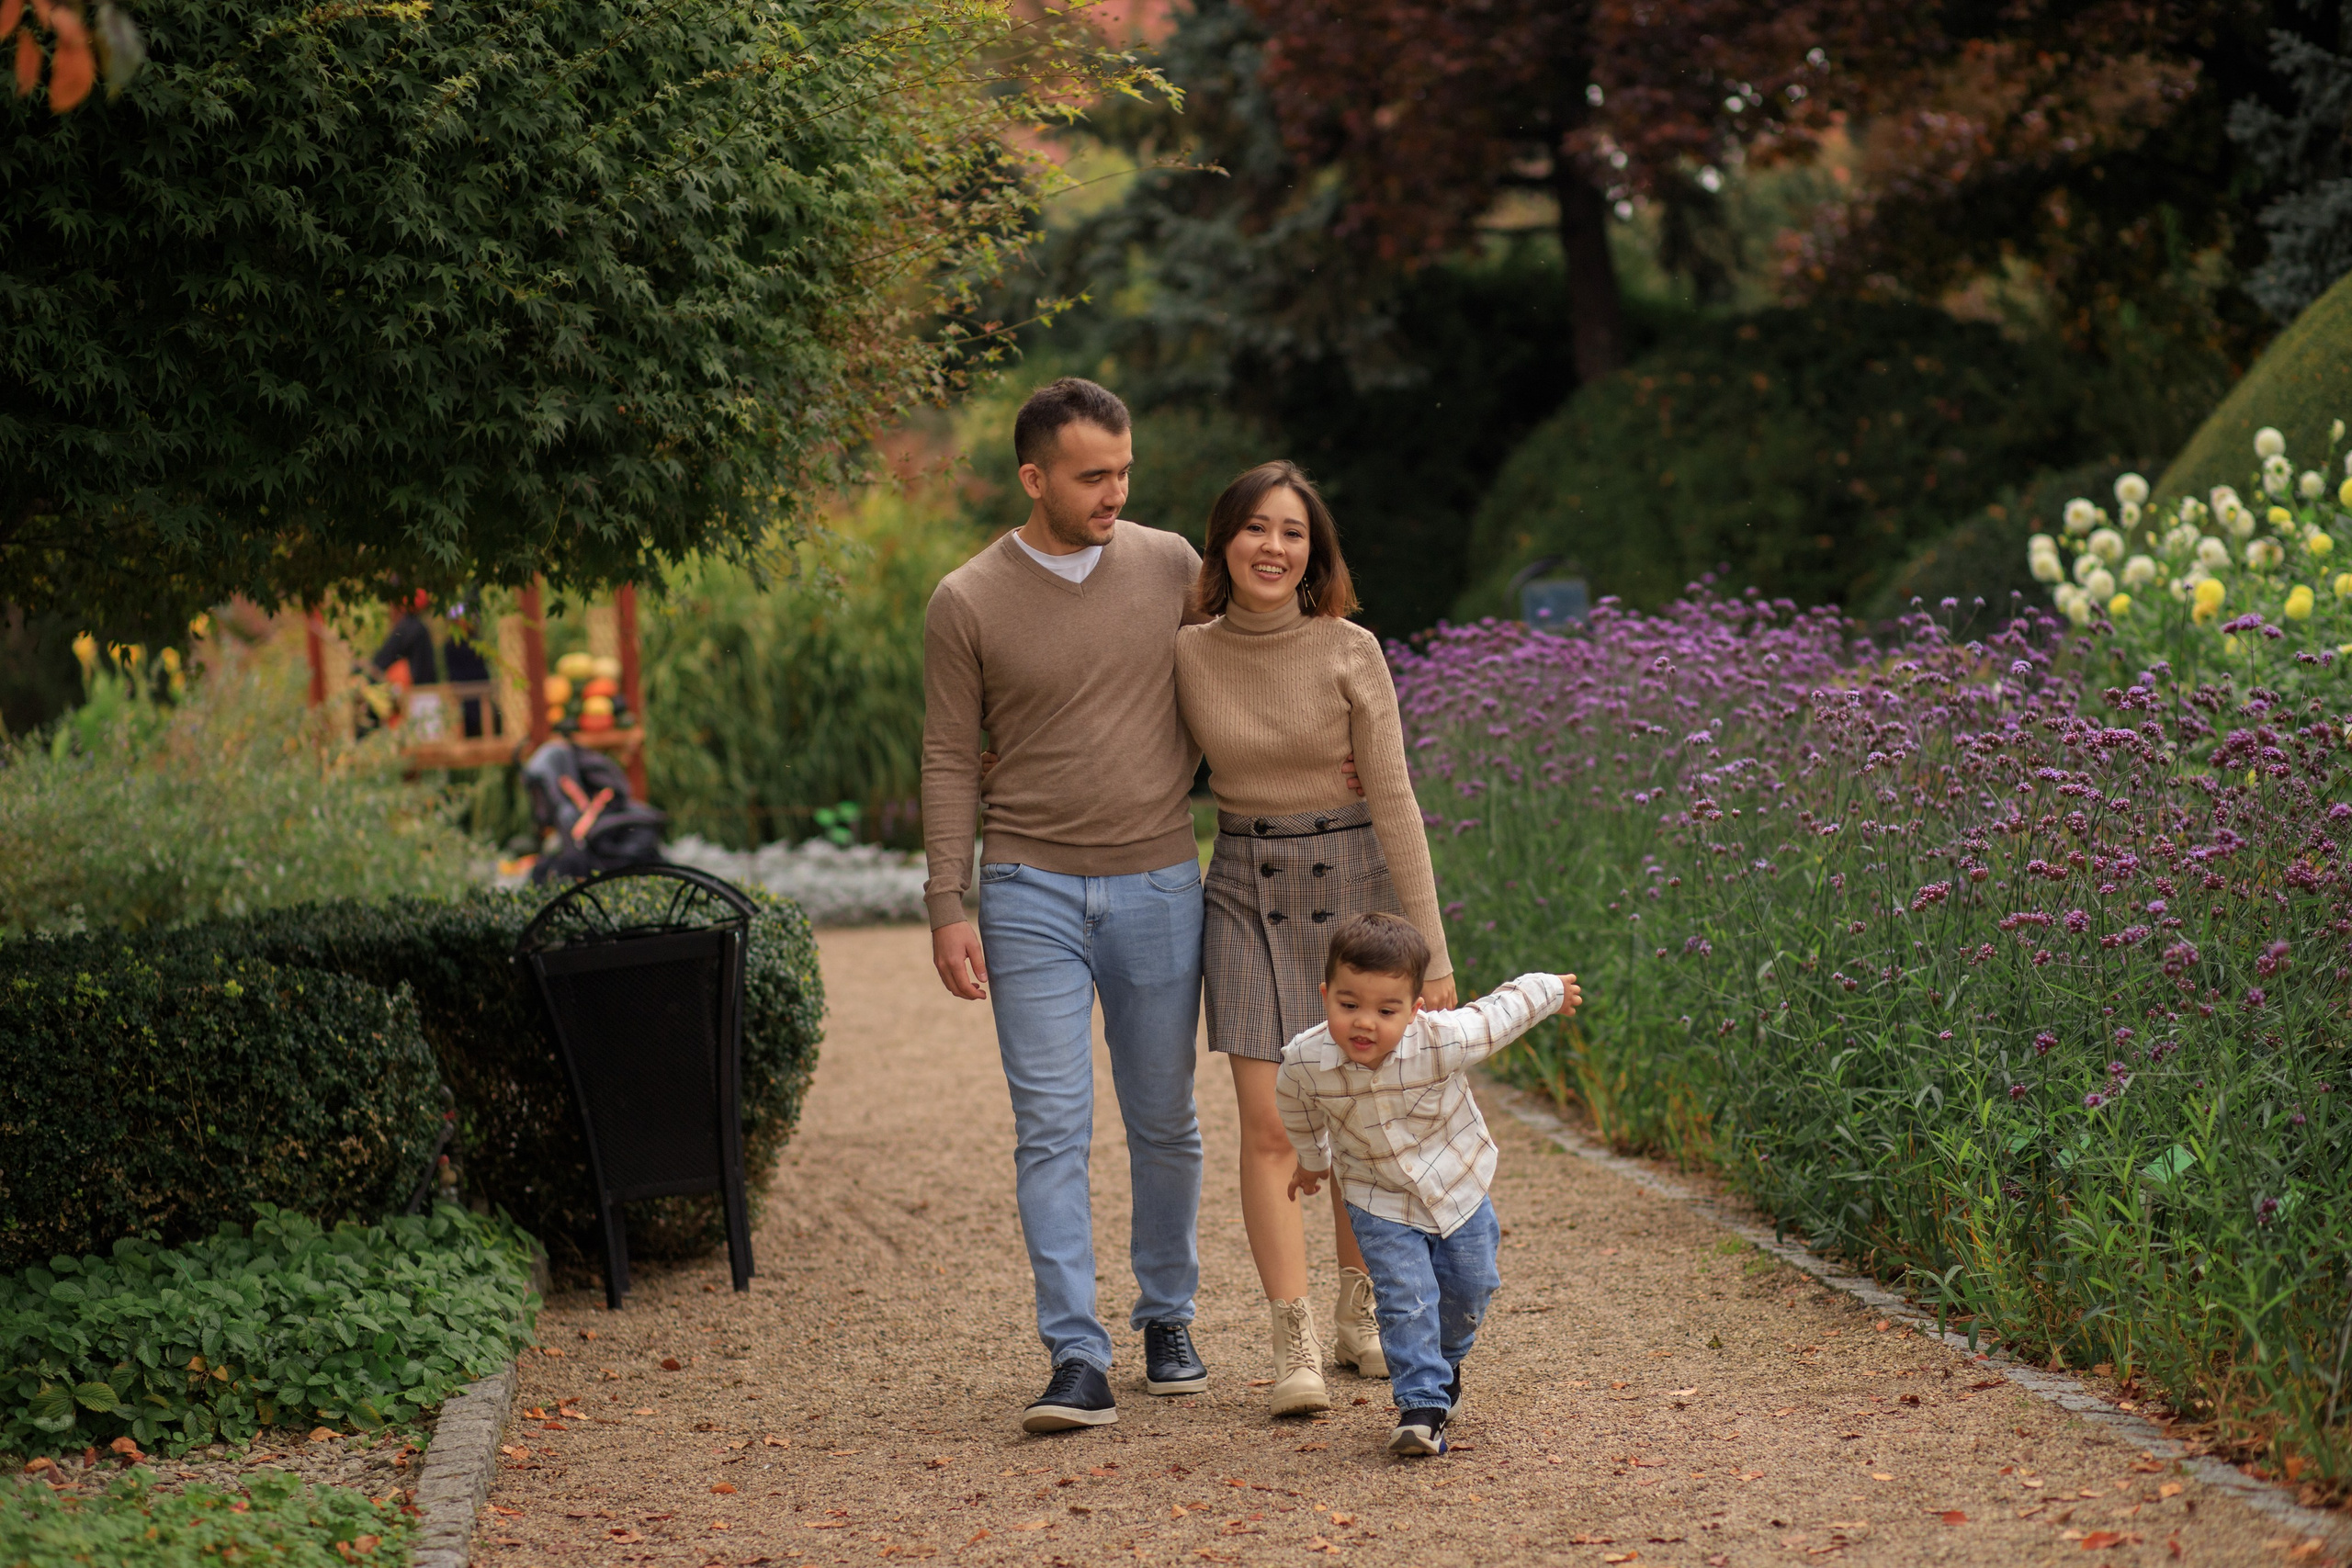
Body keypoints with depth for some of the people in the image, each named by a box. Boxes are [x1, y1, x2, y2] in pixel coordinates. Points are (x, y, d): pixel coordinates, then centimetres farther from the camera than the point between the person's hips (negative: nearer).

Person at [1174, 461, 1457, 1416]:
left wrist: (1429, 950, -8)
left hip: (1352, 880, -1)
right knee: (1268, 1125, -9)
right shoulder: (1187, 655, -3)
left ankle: (1358, 1319, 25)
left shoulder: (1349, 653, -9)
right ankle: (1294, 1348, -10)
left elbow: (1394, 801, -7)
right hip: (1246, 890, 1)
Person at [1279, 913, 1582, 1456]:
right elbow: (1298, 1106, 0)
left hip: (1460, 1189, 1)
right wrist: (1312, 1159, 18)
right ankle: (1422, 1404, -5)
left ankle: (1446, 1362, 45)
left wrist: (1552, 991, 5)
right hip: (1381, 1203, -1)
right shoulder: (1305, 1061, -27)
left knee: (1467, 1290, 16)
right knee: (1406, 1302, -15)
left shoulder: (1442, 1041, -35)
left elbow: (1504, 1010, -15)